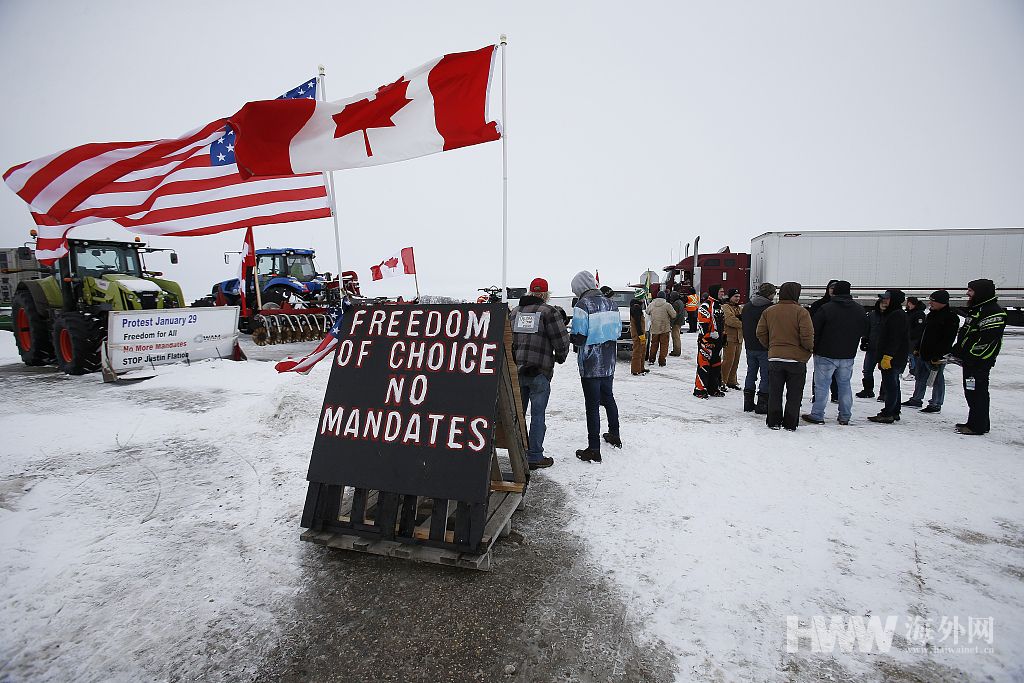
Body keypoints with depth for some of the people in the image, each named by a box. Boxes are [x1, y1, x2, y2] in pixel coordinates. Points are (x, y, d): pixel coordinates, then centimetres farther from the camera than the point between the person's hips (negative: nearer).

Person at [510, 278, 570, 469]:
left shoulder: (514, 312, 12)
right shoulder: (548, 311, -4)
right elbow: (562, 340, -8)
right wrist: (559, 358, 10)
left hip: (516, 370, 5)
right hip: (539, 371, -5)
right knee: (537, 414, 2)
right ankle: (534, 457, 6)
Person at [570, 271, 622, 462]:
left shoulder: (583, 305, -15)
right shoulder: (610, 303, 6)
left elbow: (579, 338, -20)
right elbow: (618, 331, 10)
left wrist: (569, 337, 0)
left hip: (590, 365, -7)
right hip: (608, 362, 7)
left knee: (592, 405, -2)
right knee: (608, 397, 23)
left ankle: (594, 450, 4)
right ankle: (614, 435, 39)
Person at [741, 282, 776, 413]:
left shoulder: (747, 306, 7)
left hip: (750, 347, 6)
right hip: (765, 348, -6)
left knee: (751, 374, 14)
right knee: (766, 376, 2)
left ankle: (748, 403, 17)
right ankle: (762, 404, 4)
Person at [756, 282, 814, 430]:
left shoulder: (768, 312, 3)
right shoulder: (801, 312, -10)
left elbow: (761, 334, 3)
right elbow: (807, 336, -15)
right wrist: (809, 348, 4)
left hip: (774, 358, 3)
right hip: (797, 358, -3)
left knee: (775, 392, 12)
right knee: (794, 394, 8)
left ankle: (774, 422, 15)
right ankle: (790, 424, 13)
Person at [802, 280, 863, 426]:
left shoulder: (825, 308, -13)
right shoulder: (859, 310, 6)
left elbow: (814, 330, -12)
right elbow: (862, 332, 15)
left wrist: (813, 348, 1)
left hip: (826, 355, -5)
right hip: (848, 356, 5)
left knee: (821, 386, 1)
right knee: (845, 385, 14)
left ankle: (817, 416, 4)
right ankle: (845, 417, 19)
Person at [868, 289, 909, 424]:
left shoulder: (897, 315, -15)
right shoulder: (892, 314, 18)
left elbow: (895, 339, -22)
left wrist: (887, 356, -24)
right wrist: (882, 357, 23)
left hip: (893, 357, -11)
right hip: (895, 357, 11)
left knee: (890, 384, -8)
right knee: (893, 384, 15)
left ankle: (888, 414, -5)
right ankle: (894, 412, 23)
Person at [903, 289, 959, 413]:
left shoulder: (951, 317, -15)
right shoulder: (931, 314, 13)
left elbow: (948, 340, -19)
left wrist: (937, 356, -23)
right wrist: (917, 348, 18)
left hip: (937, 356, -9)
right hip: (923, 353, 9)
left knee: (937, 380, 1)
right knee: (920, 377, 16)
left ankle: (936, 404, 10)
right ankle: (916, 399, 26)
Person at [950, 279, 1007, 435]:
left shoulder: (993, 311, -15)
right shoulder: (976, 309, 18)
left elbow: (987, 338, -23)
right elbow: (965, 334, 24)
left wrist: (970, 355, -21)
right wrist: (956, 351, 18)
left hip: (979, 362, -10)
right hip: (970, 360, 10)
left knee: (977, 393, -5)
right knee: (971, 392, 16)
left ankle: (978, 426, 0)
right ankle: (975, 423, 25)